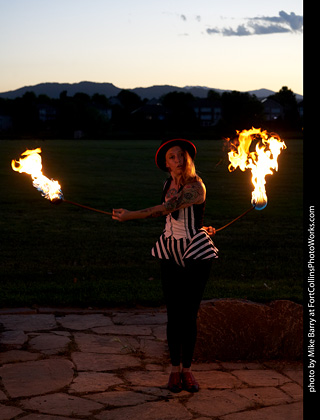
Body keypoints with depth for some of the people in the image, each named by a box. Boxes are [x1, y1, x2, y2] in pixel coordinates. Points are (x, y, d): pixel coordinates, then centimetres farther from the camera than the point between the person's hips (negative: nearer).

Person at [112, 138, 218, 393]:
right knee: (174, 315, 3)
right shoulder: (169, 184, 7)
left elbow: (166, 209, -25)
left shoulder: (196, 186, -15)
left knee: (190, 314, -2)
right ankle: (175, 369, 14)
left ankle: (187, 369, 11)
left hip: (196, 253, -4)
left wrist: (129, 216, -24)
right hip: (170, 252, 5)